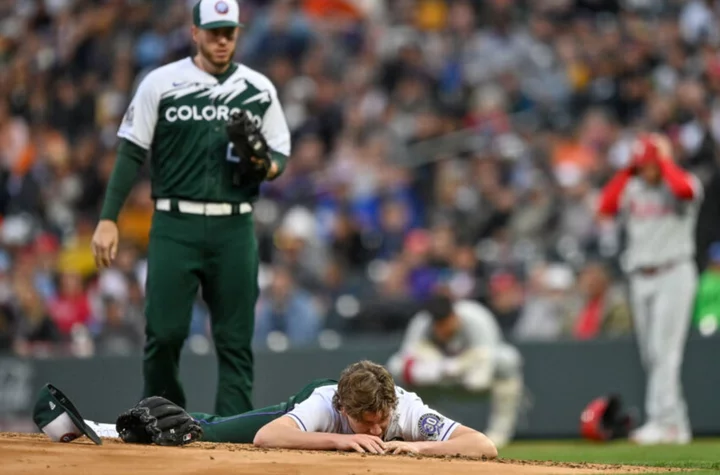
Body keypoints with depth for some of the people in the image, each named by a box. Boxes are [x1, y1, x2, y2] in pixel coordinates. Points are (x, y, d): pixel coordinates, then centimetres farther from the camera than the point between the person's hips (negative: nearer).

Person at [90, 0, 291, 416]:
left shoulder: (259, 88, 10)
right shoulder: (161, 83, 3)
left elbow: (281, 154, 16)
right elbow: (131, 154, 3)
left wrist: (266, 165, -9)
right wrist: (108, 220, -4)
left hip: (235, 229, 2)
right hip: (175, 226, -2)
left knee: (236, 339, 0)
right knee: (165, 332, -6)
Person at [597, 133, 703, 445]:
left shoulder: (682, 184, -1)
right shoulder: (632, 190, 12)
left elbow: (685, 189, -25)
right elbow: (606, 207, -3)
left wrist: (663, 160, -11)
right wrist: (628, 171, 0)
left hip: (673, 275, -6)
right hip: (640, 279, 6)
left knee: (664, 351, -14)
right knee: (650, 357, 5)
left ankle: (662, 421, -17)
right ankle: (678, 425, 10)